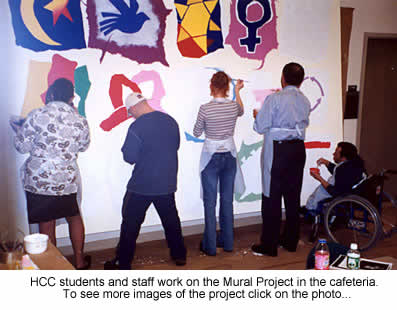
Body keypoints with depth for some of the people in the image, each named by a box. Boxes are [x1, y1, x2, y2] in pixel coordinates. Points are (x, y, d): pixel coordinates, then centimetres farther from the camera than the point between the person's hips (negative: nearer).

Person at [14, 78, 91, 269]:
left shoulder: (38, 116, -13)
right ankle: (79, 260, 34)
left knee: (46, 225, 10)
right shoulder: (80, 121, -5)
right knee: (74, 218, 22)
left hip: (38, 180, -2)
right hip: (67, 180, 2)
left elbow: (21, 146, -6)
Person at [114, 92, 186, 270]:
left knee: (130, 223, 7)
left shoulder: (137, 127, -18)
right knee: (171, 220, 20)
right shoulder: (170, 121, 1)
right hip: (167, 183, 6)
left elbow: (130, 157, -16)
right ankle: (179, 255, 30)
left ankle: (123, 263, 14)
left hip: (141, 185, -6)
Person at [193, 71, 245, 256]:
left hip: (211, 157, -3)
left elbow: (196, 133, -3)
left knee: (210, 202, 5)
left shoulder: (205, 109, -16)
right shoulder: (234, 105, -5)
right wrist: (237, 92, 33)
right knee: (227, 200, 13)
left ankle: (210, 246, 10)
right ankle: (227, 242, 23)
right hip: (229, 156, 4)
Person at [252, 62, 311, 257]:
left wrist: (257, 116, 10)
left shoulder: (274, 99, -12)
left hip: (278, 150, -6)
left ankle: (269, 246, 5)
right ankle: (291, 241, 25)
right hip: (298, 149, 6)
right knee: (293, 196, 13)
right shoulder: (305, 101, 6)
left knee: (272, 198, 0)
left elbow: (260, 127, -11)